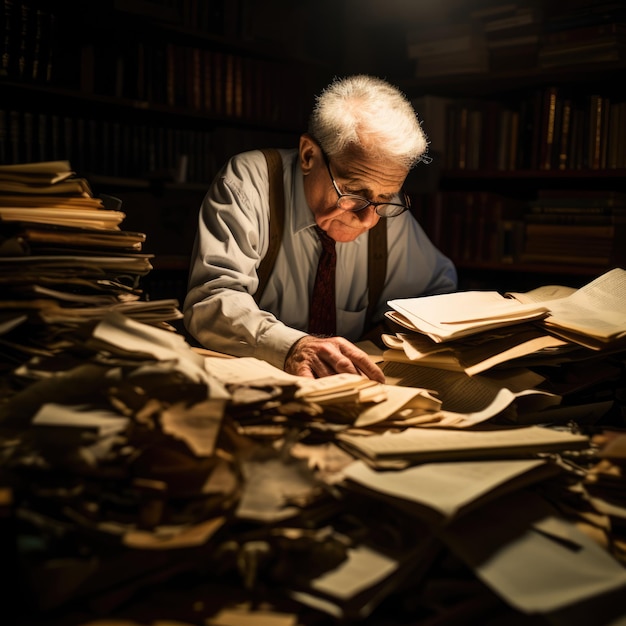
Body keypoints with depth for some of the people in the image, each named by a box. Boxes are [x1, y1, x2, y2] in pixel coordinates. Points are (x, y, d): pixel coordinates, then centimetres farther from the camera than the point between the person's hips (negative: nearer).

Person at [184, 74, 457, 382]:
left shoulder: (390, 212, -2)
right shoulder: (246, 182, -14)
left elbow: (441, 285, 12)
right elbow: (211, 301, -23)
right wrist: (292, 346, -39)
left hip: (345, 385, 3)